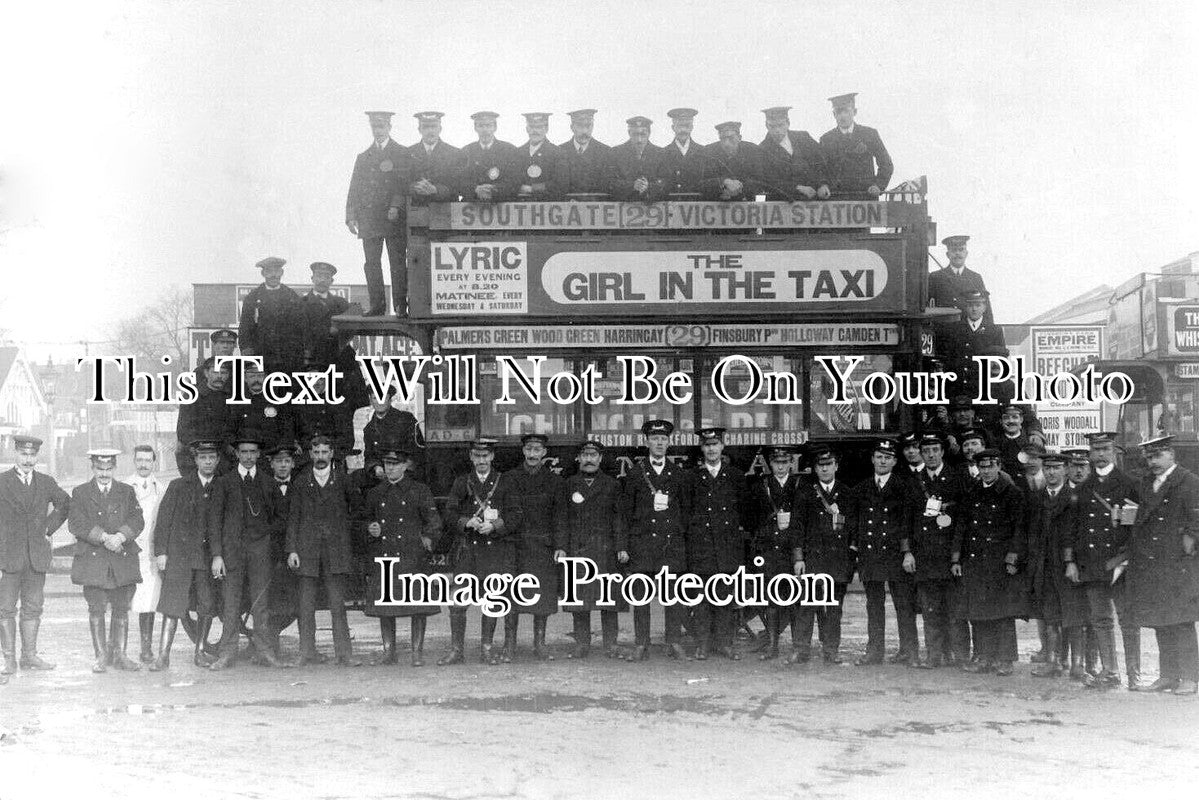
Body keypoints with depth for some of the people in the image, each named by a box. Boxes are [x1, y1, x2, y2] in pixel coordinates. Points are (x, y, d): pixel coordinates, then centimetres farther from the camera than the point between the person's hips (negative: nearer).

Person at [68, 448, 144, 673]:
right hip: (92, 560, -2)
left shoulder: (127, 492, 14)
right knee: (96, 609, -3)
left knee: (122, 609, 2)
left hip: (123, 560, 2)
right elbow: (76, 523, -5)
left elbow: (137, 520, 3)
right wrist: (103, 537, -15)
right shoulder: (80, 493, 8)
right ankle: (101, 656, 5)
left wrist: (121, 536, -16)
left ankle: (119, 654, 10)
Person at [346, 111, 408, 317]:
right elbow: (354, 190, 15)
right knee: (372, 263, 1)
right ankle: (376, 305, 4)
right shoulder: (363, 157, 18)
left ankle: (401, 305, -4)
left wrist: (396, 207, -16)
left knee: (397, 263, -6)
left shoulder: (402, 154, 7)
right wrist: (351, 216, 5)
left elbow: (406, 184, -3)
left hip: (394, 218, -4)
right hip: (369, 220, 4)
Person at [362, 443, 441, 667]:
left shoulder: (419, 491, 7)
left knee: (418, 606, -6)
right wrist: (371, 529, 1)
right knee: (383, 605, 2)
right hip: (382, 556, 3)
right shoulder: (374, 493, 14)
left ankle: (417, 651, 1)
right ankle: (388, 651, 12)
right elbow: (364, 519, 23)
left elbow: (433, 520, 4)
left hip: (413, 557, -3)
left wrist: (428, 538, -13)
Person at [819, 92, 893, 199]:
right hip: (837, 199, 0)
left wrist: (878, 186, -2)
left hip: (867, 197, 0)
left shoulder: (870, 134, 8)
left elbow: (886, 165, 12)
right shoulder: (826, 140, 9)